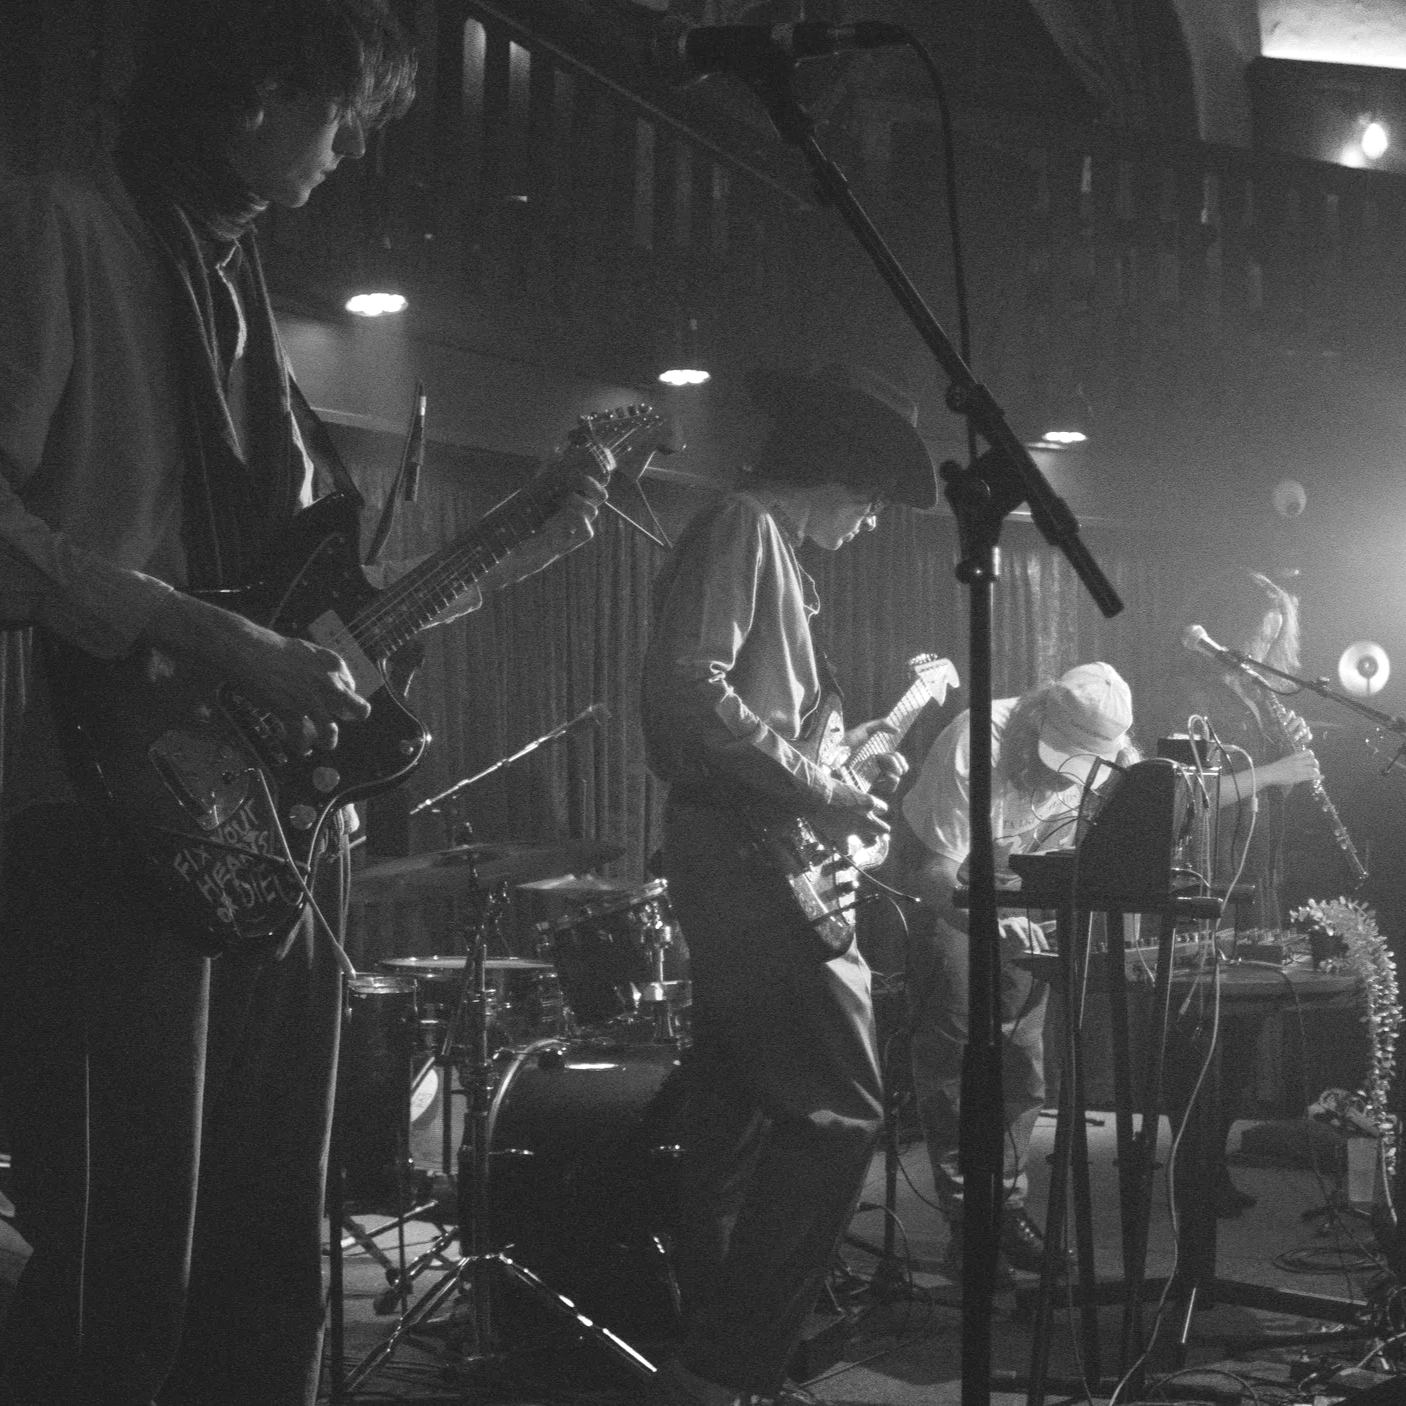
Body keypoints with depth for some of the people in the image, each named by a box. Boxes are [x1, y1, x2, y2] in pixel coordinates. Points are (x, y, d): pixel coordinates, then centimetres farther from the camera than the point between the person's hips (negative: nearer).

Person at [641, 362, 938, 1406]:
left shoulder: (771, 550, 22)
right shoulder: (741, 529, -9)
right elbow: (689, 691, -22)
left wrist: (849, 761, 17)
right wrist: (816, 792, -18)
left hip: (745, 866, 11)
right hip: (745, 858, -11)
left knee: (742, 1121, 11)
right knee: (840, 1106, -13)